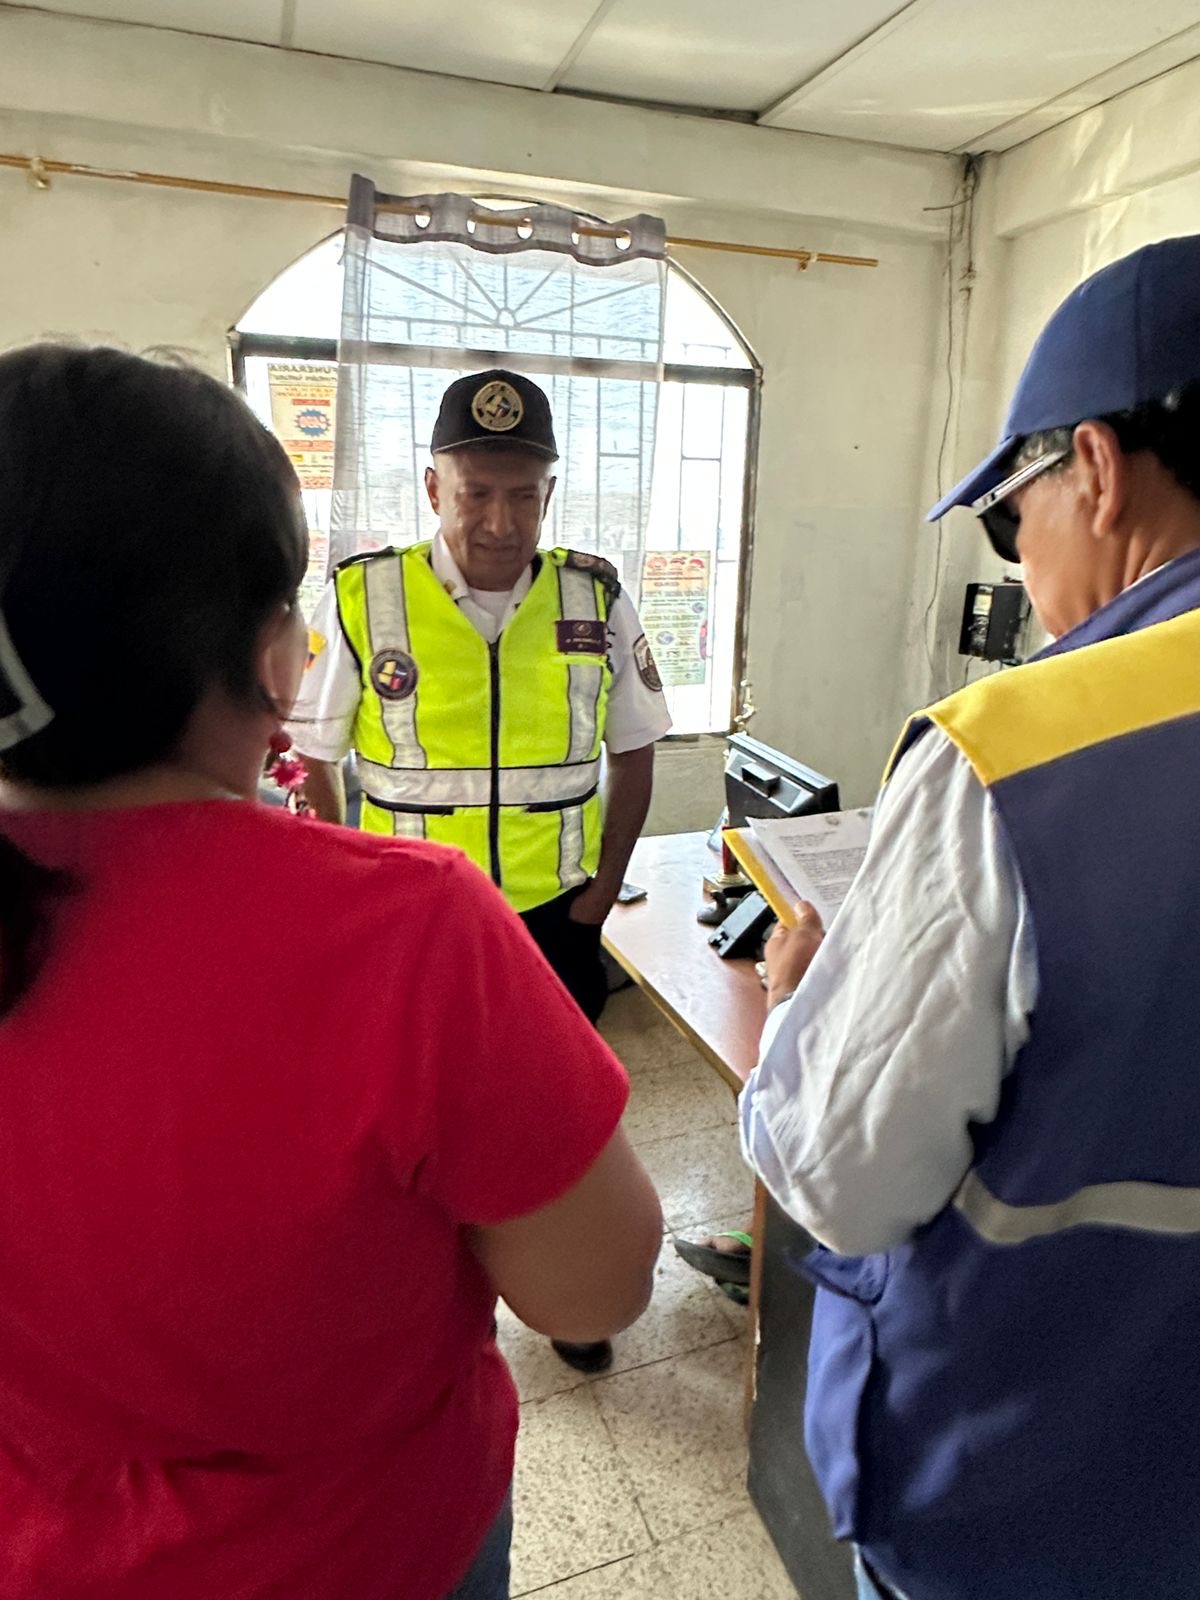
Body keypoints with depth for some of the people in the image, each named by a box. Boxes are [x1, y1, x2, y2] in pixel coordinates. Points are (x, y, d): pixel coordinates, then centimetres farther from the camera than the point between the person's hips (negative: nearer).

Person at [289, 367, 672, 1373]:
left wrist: (597, 902, 1)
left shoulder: (596, 599, -5)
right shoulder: (362, 600, -10)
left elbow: (633, 754, 4)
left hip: (556, 916, 2)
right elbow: (315, 767, -1)